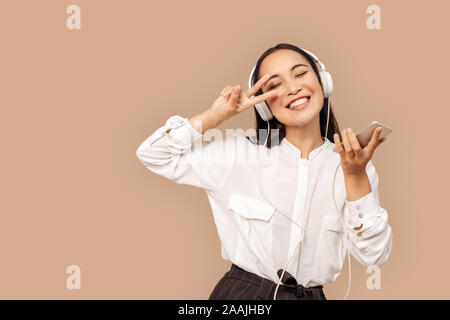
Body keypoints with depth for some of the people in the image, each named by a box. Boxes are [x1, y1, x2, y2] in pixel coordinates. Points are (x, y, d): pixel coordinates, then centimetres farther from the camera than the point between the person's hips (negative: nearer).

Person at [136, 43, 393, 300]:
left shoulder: (352, 165, 0)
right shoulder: (241, 153, -2)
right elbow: (152, 155, -2)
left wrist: (356, 177, -16)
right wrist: (217, 115, -9)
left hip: (311, 295, 2)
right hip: (241, 291, -1)